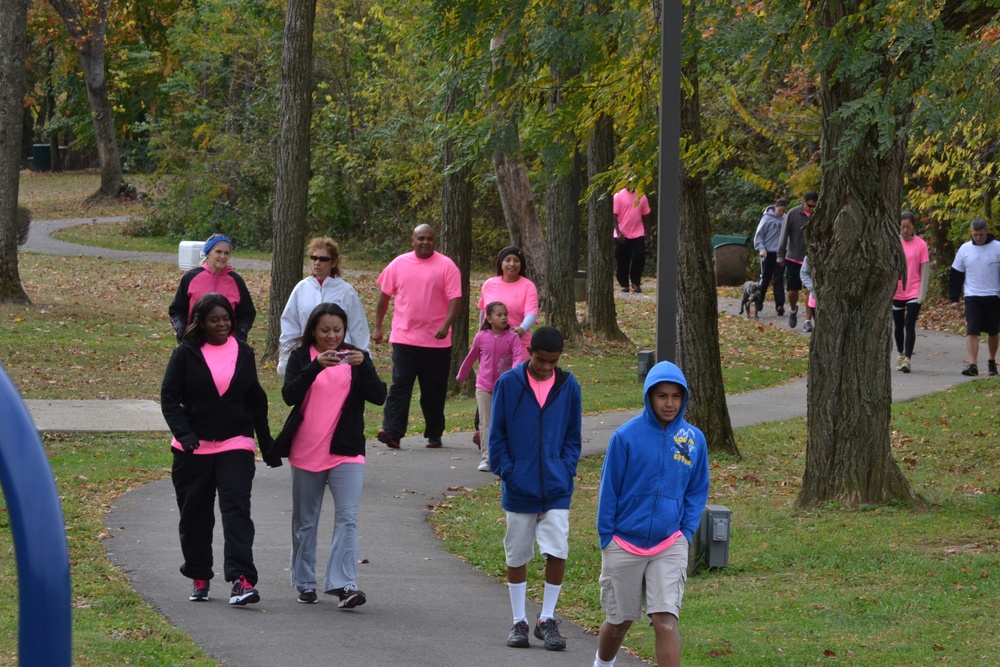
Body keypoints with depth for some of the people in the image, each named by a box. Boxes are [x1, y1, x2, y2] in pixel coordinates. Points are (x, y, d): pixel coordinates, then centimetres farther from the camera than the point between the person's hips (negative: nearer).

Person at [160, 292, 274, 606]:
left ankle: (241, 579, -22)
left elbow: (256, 401, 16)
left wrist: (267, 445, 17)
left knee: (236, 509, -14)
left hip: (236, 444, 0)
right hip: (193, 447, 0)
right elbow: (169, 397, -5)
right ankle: (199, 577, 25)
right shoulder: (186, 354, -1)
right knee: (195, 514, 9)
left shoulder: (243, 353, 8)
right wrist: (184, 434, -20)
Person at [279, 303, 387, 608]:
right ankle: (305, 583, 23)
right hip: (306, 453, 0)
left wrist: (363, 365, -22)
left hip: (346, 452, 0)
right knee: (305, 522, 11)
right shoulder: (301, 357, 1)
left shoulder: (355, 357, 5)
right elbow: (290, 395, -15)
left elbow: (379, 397, -6)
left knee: (347, 519, -13)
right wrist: (316, 366, -27)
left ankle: (344, 585, -18)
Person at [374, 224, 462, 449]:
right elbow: (385, 296, 14)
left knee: (434, 390, 7)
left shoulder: (446, 266, -1)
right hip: (404, 338, 1)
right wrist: (378, 326, 14)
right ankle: (392, 432, -14)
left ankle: (434, 435, 18)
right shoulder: (399, 264, 7)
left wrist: (446, 325, -21)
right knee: (400, 384, -9)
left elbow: (455, 299, -7)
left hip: (436, 342, -1)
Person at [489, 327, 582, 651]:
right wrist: (506, 472, -7)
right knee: (516, 556, 7)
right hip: (519, 488, 0)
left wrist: (566, 472, -3)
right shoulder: (508, 384, -2)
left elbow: (573, 437, 10)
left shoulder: (569, 387, 3)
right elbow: (497, 434, 2)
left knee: (558, 552, -8)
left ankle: (547, 618, 7)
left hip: (556, 489, 0)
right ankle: (519, 621, 19)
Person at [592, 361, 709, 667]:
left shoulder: (694, 439, 0)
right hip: (624, 544, -1)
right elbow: (608, 490, -2)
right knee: (619, 620, 13)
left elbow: (697, 492, 11)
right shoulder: (627, 436, -8)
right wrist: (606, 538, -3)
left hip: (670, 545, 1)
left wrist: (686, 533, 1)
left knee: (666, 619, -11)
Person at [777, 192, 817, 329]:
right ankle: (793, 310, 33)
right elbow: (784, 235, -3)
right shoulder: (793, 214, -6)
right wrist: (781, 255, -6)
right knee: (792, 290, 3)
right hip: (794, 259, -1)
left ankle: (808, 320, 4)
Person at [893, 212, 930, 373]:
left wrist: (922, 293, -7)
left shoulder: (920, 245, -4)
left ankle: (907, 360, -14)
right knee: (898, 326, 13)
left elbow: (925, 270, -2)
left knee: (910, 326, -11)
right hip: (896, 292, 3)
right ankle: (901, 355, 29)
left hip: (913, 292, -3)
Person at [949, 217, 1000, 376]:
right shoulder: (965, 249, 4)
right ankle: (972, 365, -17)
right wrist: (954, 298, 5)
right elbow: (956, 275, 9)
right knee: (972, 331, -12)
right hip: (972, 297, 0)